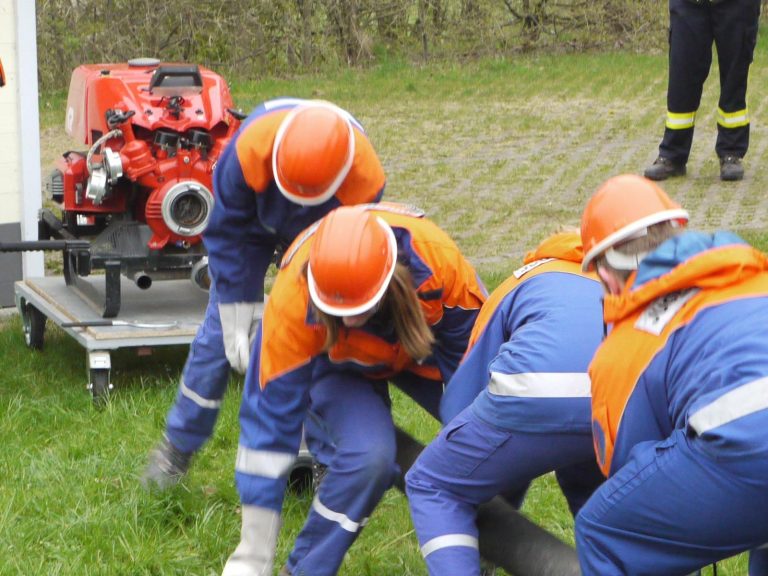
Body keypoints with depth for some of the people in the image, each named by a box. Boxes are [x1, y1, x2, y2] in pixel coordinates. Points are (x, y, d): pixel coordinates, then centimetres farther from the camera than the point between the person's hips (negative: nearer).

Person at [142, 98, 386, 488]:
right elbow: (227, 235, -24)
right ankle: (177, 447, 7)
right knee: (220, 332, -7)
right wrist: (239, 319, -21)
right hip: (255, 224, 0)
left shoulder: (365, 179, -39)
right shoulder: (250, 148, -40)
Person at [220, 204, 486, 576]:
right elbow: (271, 419, -32)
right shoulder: (293, 298, -39)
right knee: (368, 456, -31)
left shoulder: (436, 257, -38)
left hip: (420, 345, 3)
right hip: (333, 362, -2)